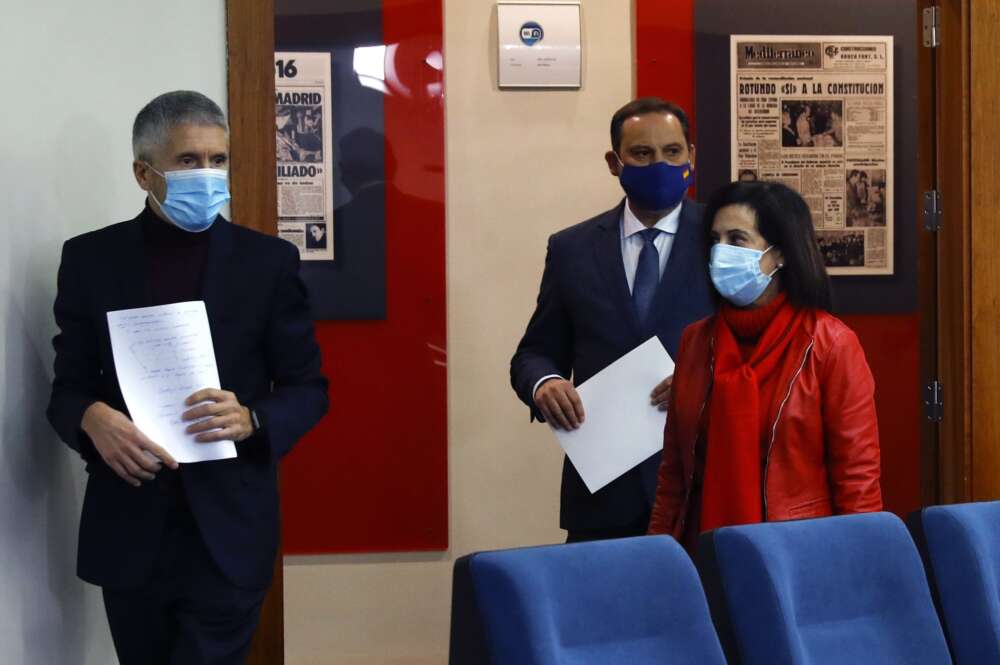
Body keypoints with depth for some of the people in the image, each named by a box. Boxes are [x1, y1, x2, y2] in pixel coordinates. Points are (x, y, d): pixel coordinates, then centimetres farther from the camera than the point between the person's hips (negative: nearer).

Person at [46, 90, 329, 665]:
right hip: (128, 530, 2)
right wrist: (93, 418, -18)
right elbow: (68, 387, 6)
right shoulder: (90, 258, 3)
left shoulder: (268, 261, 1)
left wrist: (250, 419, -17)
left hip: (228, 531, -1)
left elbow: (308, 388, 4)